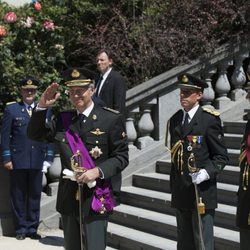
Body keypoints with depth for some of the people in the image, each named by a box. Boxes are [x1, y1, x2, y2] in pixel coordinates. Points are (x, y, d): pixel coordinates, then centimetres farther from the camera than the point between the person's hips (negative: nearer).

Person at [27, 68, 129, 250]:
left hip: (96, 199, -5)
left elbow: (121, 157, -5)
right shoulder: (63, 120, 9)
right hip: (69, 199, 5)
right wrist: (42, 107, -4)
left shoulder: (111, 119, -5)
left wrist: (98, 171, -20)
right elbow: (35, 134, 10)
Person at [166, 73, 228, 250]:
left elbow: (221, 156, -8)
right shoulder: (175, 120, 11)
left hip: (202, 193, -6)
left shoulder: (209, 119, -8)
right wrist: (173, 187, 15)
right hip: (180, 194, 6)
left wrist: (206, 172, -25)